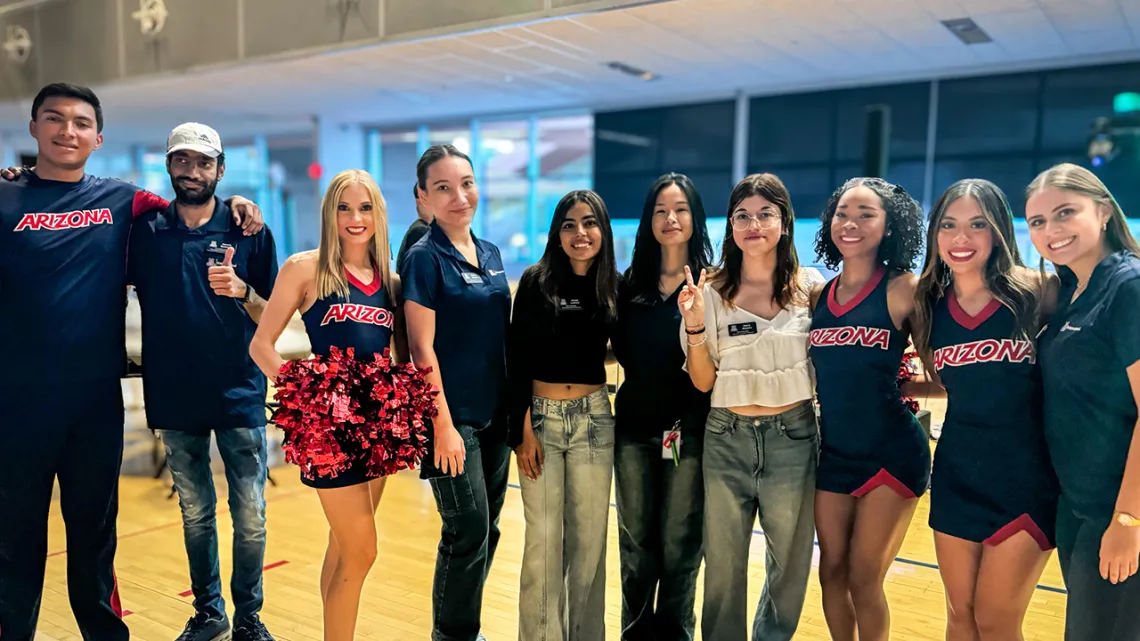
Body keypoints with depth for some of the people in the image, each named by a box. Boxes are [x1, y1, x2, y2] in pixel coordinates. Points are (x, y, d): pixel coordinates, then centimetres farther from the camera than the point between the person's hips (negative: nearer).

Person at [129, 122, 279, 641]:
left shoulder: (249, 231, 0)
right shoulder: (146, 228, 3)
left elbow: (272, 317, 0)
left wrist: (241, 290, -20)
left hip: (239, 393, -1)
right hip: (174, 395, 2)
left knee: (250, 516, 3)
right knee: (195, 513, 14)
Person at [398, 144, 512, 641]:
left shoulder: (490, 254, 10)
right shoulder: (424, 257, -10)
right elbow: (422, 348, -14)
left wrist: (515, 407, 12)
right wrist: (444, 425, -17)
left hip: (494, 413, 7)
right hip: (453, 414, -7)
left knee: (486, 530, 14)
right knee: (468, 530, -1)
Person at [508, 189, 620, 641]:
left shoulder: (615, 286, 3)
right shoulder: (536, 281, -4)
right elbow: (517, 361, -6)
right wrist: (522, 430, -9)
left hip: (593, 419, 2)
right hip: (540, 417, -2)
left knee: (589, 536, 9)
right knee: (543, 538, 3)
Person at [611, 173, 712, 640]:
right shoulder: (632, 281, 8)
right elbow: (623, 349, 13)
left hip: (689, 429, -3)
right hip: (634, 425, 3)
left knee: (679, 546, 8)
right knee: (635, 545, 13)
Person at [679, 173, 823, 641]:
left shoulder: (810, 287, -2)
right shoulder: (711, 292, -2)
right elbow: (703, 381, -2)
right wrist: (695, 326, -14)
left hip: (792, 437, 0)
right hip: (727, 439, 0)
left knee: (791, 563, 14)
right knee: (722, 564, 9)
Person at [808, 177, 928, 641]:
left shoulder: (904, 289, -9)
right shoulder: (817, 295, 4)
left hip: (891, 454, -4)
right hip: (833, 453, 5)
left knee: (864, 578, 4)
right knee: (832, 572, 12)